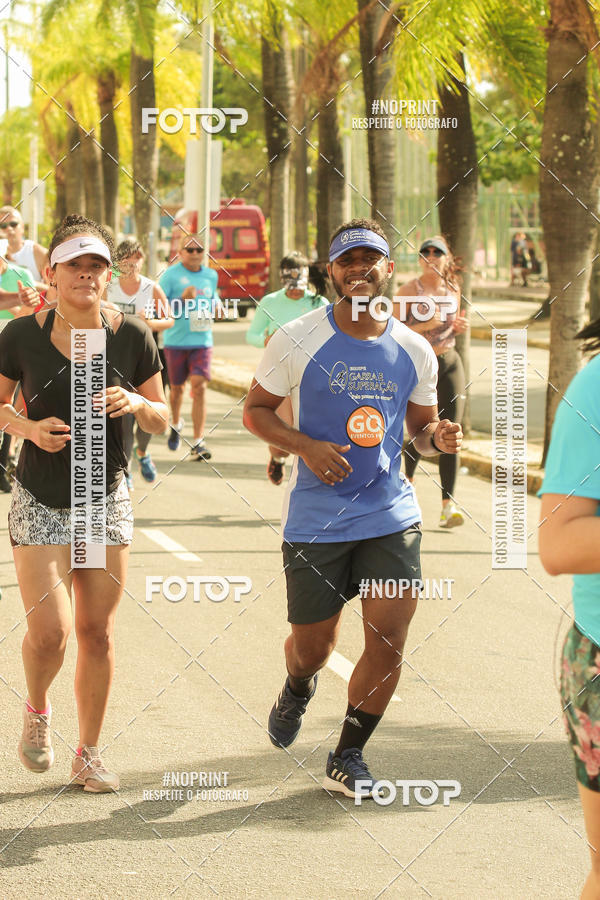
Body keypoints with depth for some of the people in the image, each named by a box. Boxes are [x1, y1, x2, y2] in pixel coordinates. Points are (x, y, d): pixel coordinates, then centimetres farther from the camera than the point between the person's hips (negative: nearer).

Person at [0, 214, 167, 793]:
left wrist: (136, 404, -17)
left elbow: (162, 420, 4)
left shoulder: (132, 337, -5)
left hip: (108, 500, 2)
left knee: (97, 632, 5)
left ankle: (88, 756, 19)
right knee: (49, 631, -10)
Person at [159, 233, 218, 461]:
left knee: (199, 387, -12)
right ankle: (175, 424, 44)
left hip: (202, 341, 2)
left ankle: (198, 443, -14)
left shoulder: (211, 276, 9)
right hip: (175, 340, -1)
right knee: (177, 388, 13)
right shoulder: (171, 275, -5)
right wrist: (183, 299, -21)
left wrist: (208, 314, 9)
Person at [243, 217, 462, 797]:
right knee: (314, 645, 6)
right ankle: (297, 689, 46)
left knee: (389, 637, -7)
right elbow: (256, 409, 2)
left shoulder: (414, 351, 4)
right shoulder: (297, 340, -6)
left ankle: (348, 757, 13)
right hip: (316, 518, -2)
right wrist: (306, 446, -16)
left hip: (391, 514, 2)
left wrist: (437, 438, -8)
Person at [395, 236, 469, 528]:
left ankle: (448, 504, -11)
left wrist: (459, 327, 1)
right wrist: (425, 326, -23)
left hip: (449, 365, 3)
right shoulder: (409, 290, -7)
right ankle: (407, 476, 38)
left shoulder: (453, 290, 7)